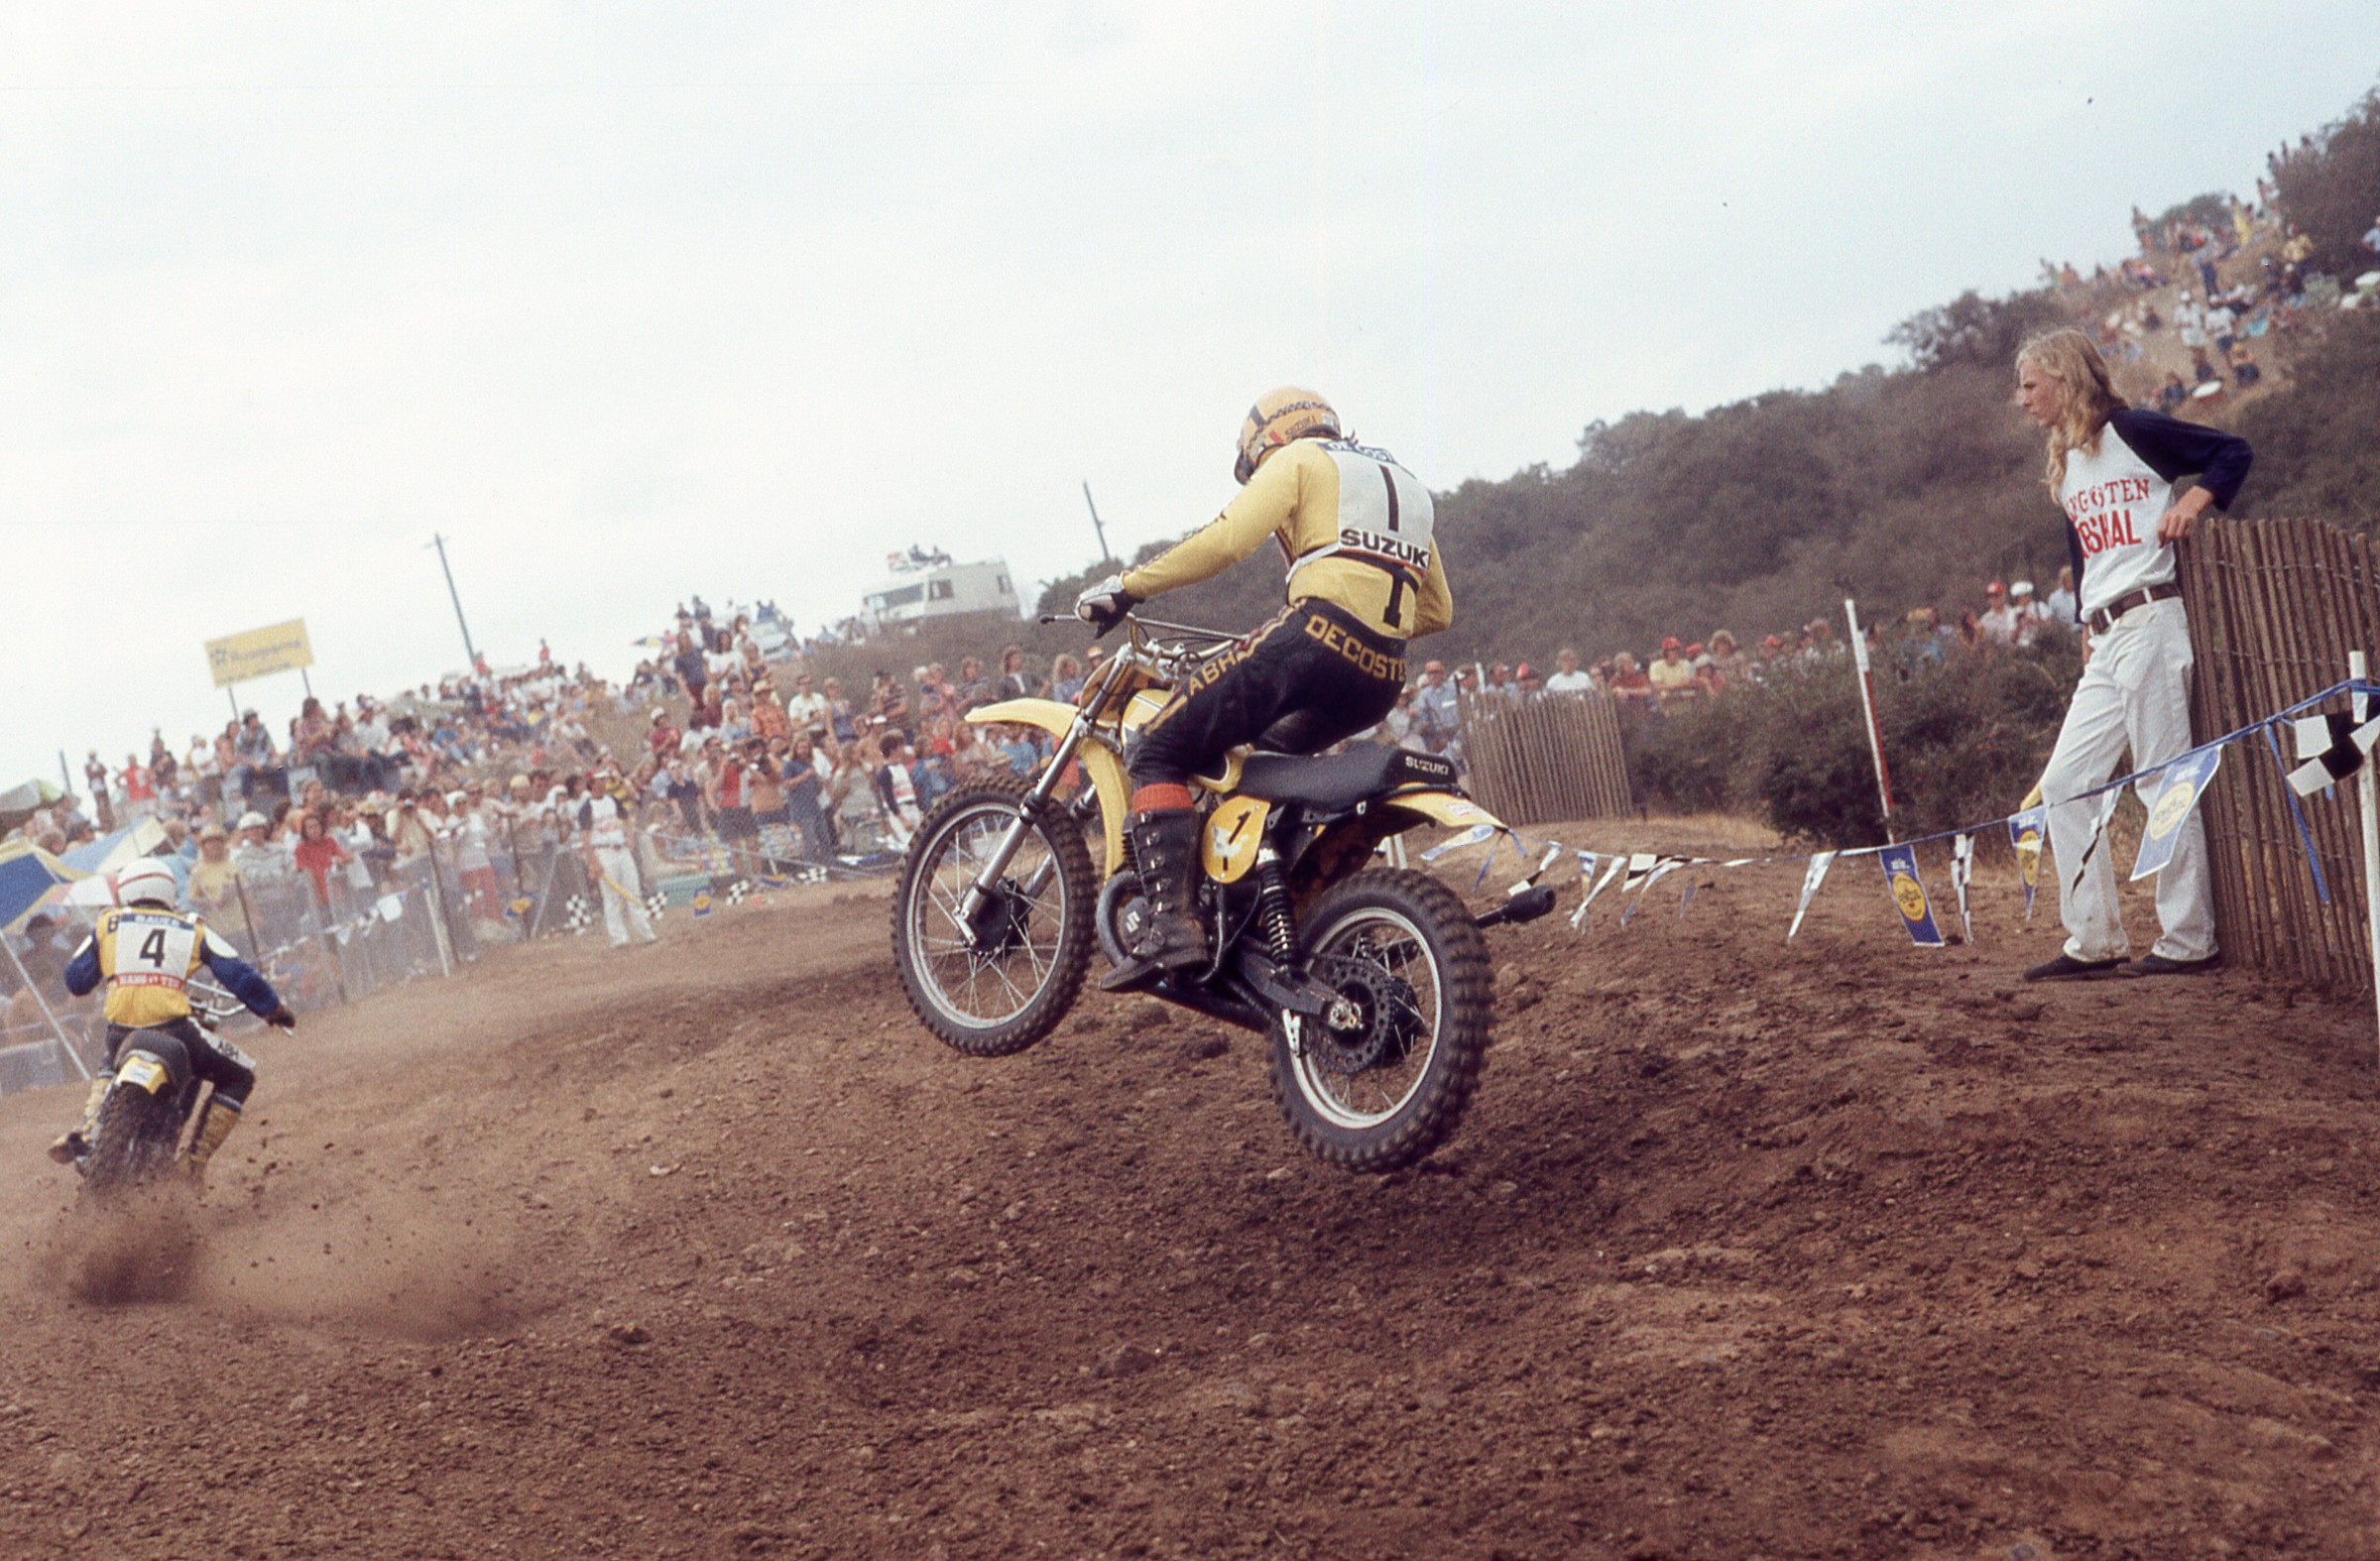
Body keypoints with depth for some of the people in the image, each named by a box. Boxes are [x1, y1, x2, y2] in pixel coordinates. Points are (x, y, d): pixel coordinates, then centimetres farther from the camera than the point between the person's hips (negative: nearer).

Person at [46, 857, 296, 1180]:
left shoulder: (107, 923, 17)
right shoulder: (193, 929, 16)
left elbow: (75, 980, 19)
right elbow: (239, 975, 10)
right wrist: (274, 1008, 24)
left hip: (121, 1030, 3)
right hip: (172, 1027, -3)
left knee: (110, 1069, 39)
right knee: (240, 1075, 17)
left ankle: (86, 1129, 12)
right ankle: (194, 1163, 8)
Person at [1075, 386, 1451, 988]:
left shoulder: (1297, 459, 11)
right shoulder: (1406, 485, 33)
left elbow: (1227, 539, -7)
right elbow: (1437, 609, 31)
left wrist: (1126, 586, -3)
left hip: (1315, 638, -8)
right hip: (1382, 681, 8)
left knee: (1160, 753, -4)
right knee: (1270, 747, 34)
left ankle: (1170, 922, -22)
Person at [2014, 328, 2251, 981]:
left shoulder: (2133, 431, -3)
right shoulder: (2064, 467, 19)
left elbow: (2234, 452, 0)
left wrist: (2193, 500, -15)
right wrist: (2090, 631, 16)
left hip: (2150, 624, -8)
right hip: (2105, 642, 8)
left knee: (2164, 781, -6)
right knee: (2063, 782, 4)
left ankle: (2190, 940, 0)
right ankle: (2093, 941, 8)